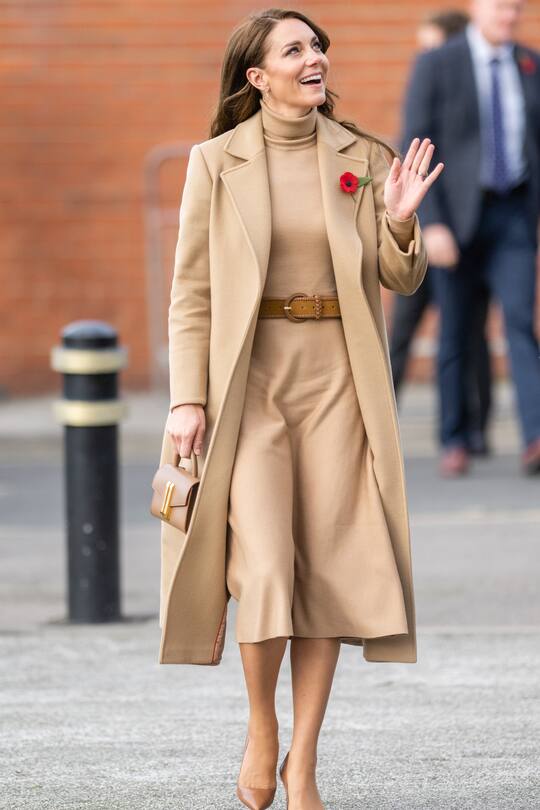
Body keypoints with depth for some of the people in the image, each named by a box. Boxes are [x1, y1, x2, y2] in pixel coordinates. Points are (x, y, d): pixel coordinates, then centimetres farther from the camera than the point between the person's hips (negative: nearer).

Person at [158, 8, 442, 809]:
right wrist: (188, 398, -5)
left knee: (328, 565, -1)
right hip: (249, 375, -2)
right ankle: (261, 730, 14)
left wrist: (401, 224, -12)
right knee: (262, 565, -10)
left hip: (337, 377, 2)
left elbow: (401, 279, 8)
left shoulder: (364, 158, 5)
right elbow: (192, 290, 1)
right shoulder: (214, 162, 0)